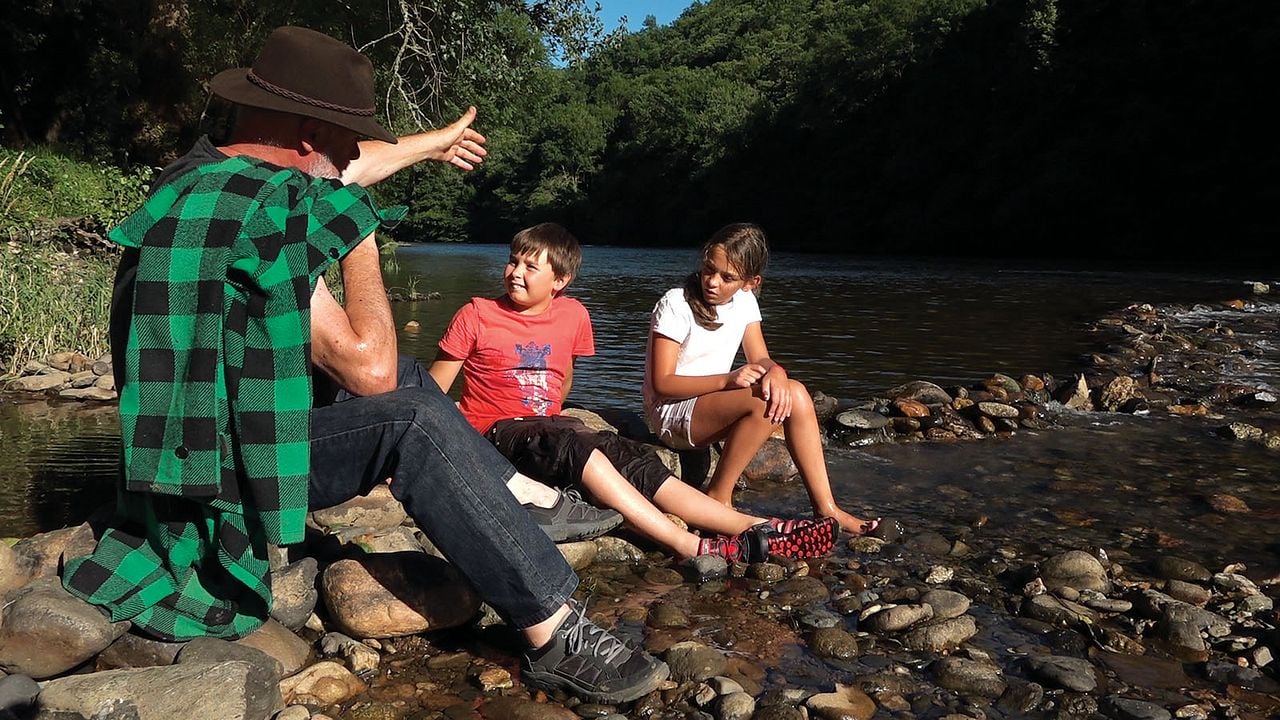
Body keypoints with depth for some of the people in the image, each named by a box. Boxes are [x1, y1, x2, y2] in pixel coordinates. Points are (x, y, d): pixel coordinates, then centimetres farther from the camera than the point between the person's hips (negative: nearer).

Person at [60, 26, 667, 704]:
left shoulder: (204, 170, 4)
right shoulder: (260, 212, -25)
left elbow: (338, 170, 24)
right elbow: (369, 369, -24)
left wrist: (433, 142, 38)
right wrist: (361, 246, -11)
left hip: (197, 437, 10)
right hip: (218, 469, -10)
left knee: (413, 387, 13)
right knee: (413, 418, -22)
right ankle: (558, 639, -20)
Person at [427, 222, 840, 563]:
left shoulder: (572, 316, 6)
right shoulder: (476, 316, -5)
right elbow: (431, 394, -1)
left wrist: (550, 414, 10)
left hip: (549, 426, 5)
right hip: (498, 432, -4)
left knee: (635, 459, -19)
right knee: (578, 447, -34)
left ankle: (754, 530, -29)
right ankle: (688, 546, -40)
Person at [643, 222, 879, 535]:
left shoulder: (744, 301, 4)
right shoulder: (675, 305, -15)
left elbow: (761, 359, 2)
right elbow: (662, 384, -18)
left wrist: (775, 372, -24)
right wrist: (727, 380, -29)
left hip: (715, 405, 7)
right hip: (671, 414, -7)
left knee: (795, 394, -14)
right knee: (762, 401, -29)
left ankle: (826, 509, -12)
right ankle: (718, 498, -17)